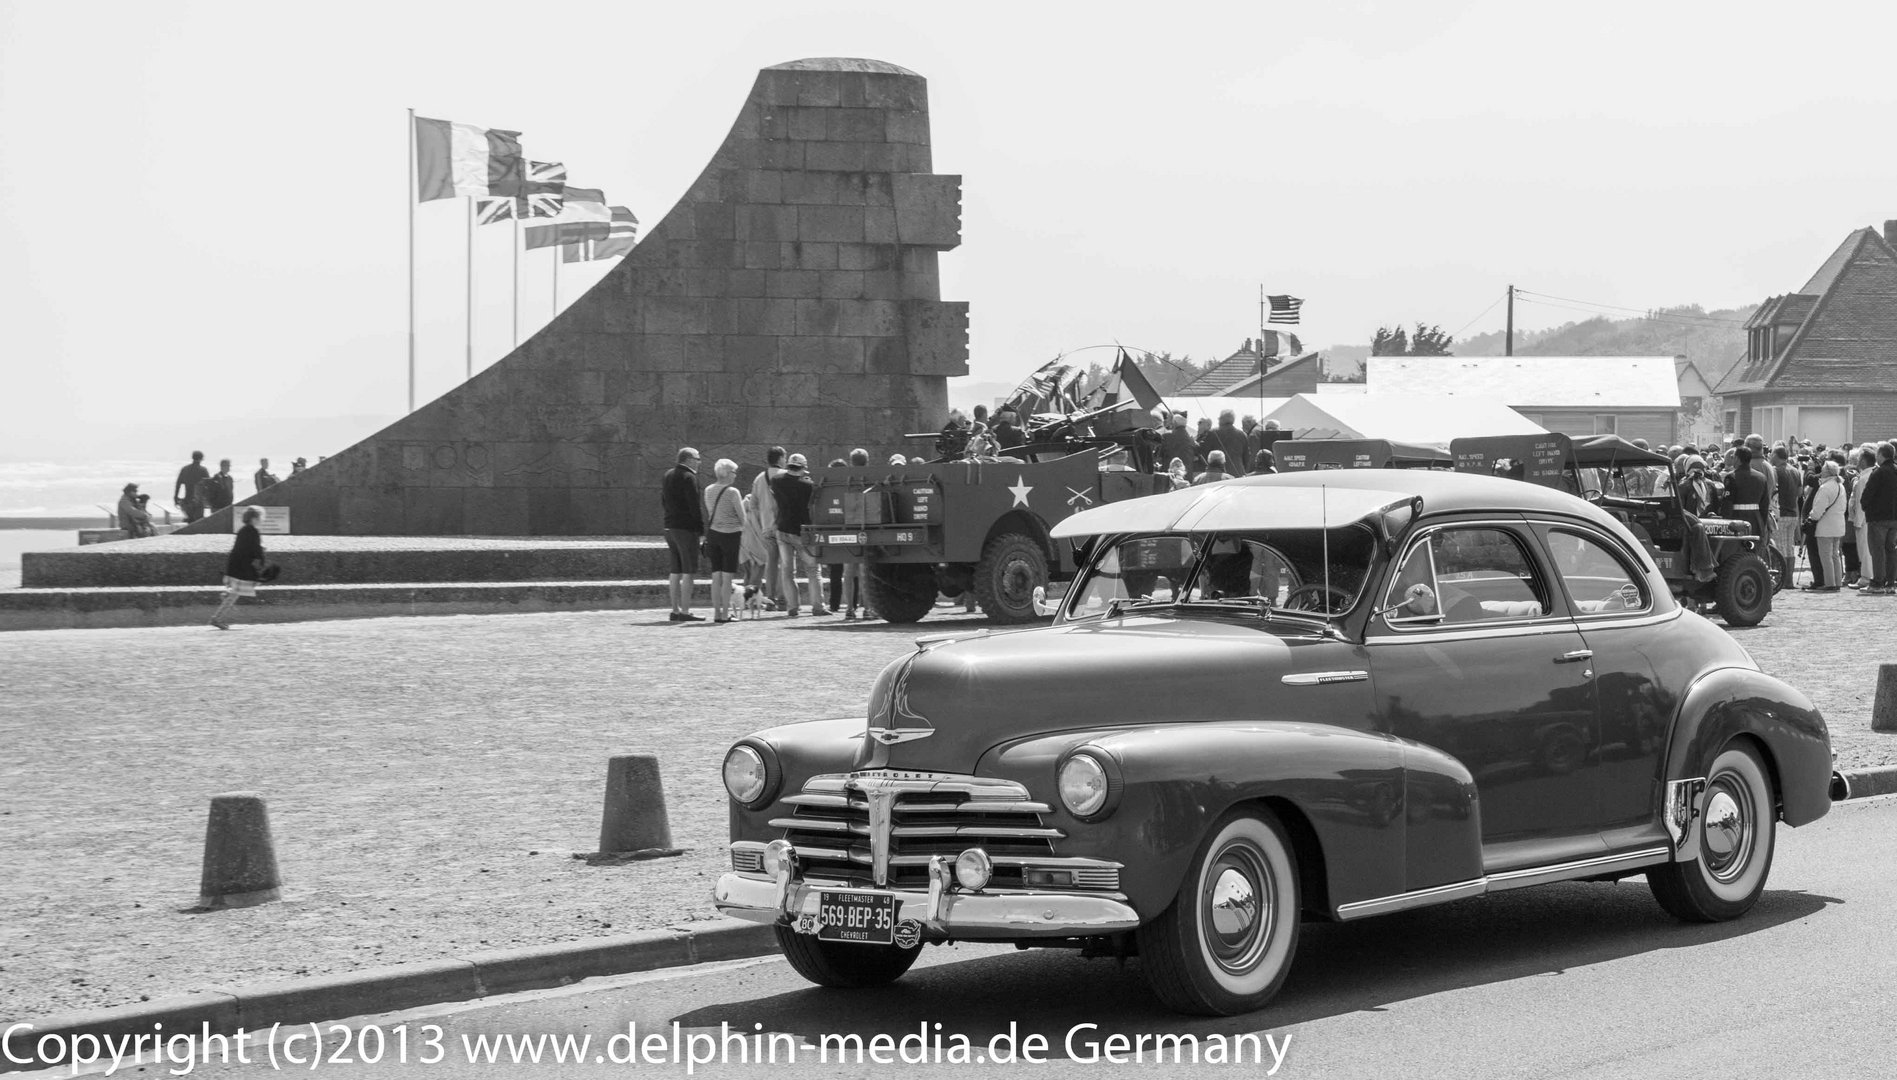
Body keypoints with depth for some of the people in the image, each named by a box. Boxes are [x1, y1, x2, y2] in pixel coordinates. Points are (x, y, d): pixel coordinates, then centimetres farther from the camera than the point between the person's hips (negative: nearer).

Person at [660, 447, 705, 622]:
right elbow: (694, 504, -16)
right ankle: (685, 611, -10)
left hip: (670, 527, 9)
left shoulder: (668, 475, 14)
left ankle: (675, 610, 13)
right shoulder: (688, 477, -13)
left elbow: (663, 501, 18)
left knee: (676, 570, 12)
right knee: (689, 570, -6)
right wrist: (700, 528, -14)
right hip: (686, 528, -9)